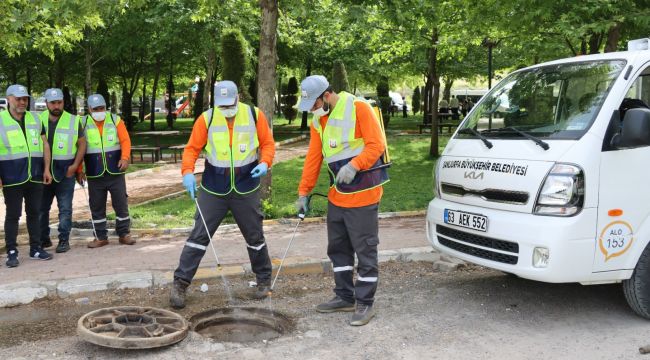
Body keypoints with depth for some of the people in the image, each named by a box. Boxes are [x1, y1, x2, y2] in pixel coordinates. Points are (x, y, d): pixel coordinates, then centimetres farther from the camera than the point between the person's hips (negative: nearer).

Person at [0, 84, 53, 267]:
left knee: (34, 213, 10)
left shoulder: (35, 119, 10)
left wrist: (46, 169, 5)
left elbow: (45, 145, 13)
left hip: (35, 177, 4)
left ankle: (35, 248, 20)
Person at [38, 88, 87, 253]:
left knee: (65, 208, 1)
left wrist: (75, 165, -6)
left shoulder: (74, 121, 1)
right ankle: (43, 239, 21)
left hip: (66, 172, -2)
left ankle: (64, 240, 8)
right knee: (41, 207, 9)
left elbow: (82, 144, 4)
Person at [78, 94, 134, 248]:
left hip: (115, 172, 0)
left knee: (121, 203, 3)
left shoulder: (115, 120, 1)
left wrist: (125, 158, -20)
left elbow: (125, 140, -4)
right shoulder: (83, 124, 1)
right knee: (97, 206, 7)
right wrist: (79, 170, 0)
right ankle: (100, 237, 18)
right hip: (94, 174, 1)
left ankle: (124, 234, 16)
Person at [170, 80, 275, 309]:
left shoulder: (254, 115, -5)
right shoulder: (206, 118, -6)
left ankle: (264, 280, 30)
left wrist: (264, 162, -15)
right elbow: (192, 148, -4)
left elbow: (268, 143, 3)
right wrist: (188, 172, -21)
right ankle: (180, 283, 6)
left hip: (246, 189, 1)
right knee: (199, 236, -3)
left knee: (255, 237, 11)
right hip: (213, 190, 0)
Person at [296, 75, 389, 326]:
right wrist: (303, 192, 11)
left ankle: (365, 303, 9)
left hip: (363, 193, -8)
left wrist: (354, 166, -29)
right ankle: (345, 297, 27)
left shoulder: (358, 108, -12)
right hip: (337, 195, 8)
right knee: (338, 248, 14)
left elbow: (376, 144, -16)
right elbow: (313, 158, 12)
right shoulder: (318, 121, 10)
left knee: (365, 249, -1)